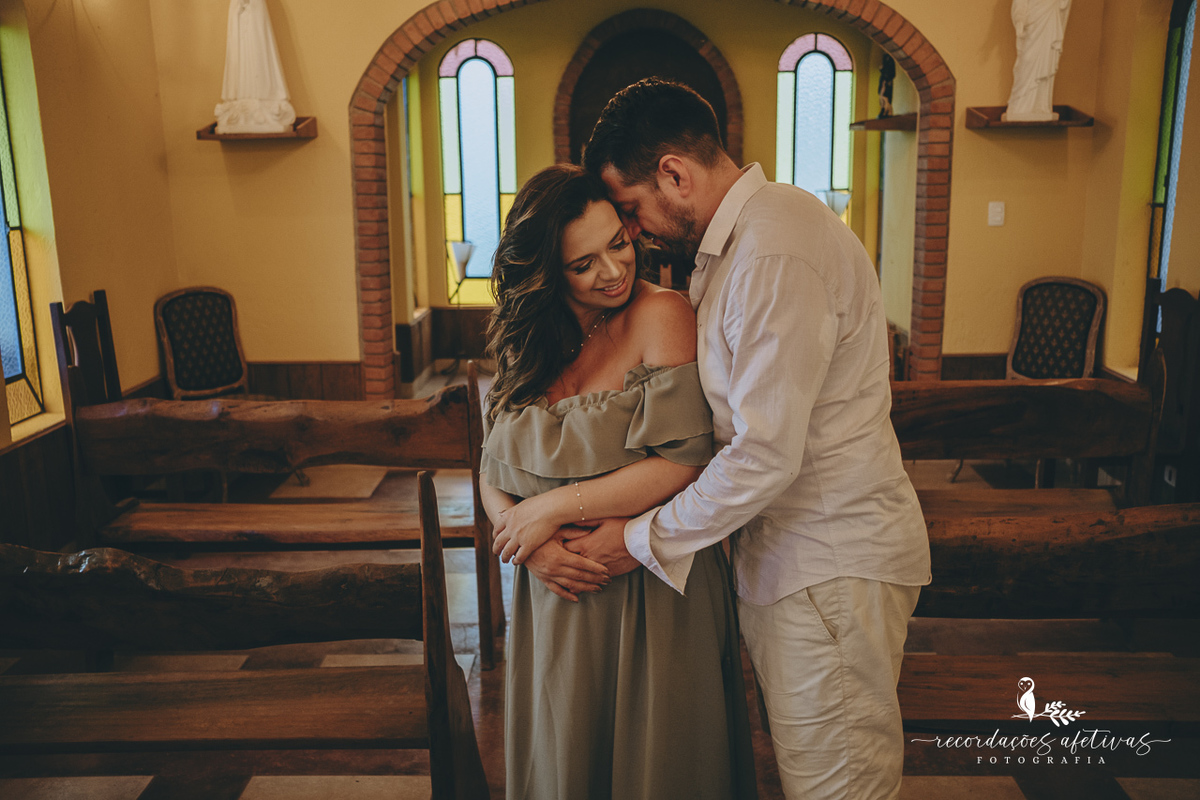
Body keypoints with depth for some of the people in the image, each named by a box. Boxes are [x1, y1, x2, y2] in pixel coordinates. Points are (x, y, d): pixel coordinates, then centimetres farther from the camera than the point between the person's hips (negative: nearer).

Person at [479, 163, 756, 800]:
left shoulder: (661, 314, -11)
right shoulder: (526, 342, 6)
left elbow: (682, 463, -19)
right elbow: (493, 473, 7)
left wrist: (552, 507, -14)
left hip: (654, 599, -5)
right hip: (557, 594, 5)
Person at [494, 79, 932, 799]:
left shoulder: (776, 256, -22)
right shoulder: (735, 239, 12)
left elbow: (767, 456, -25)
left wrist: (643, 538, -12)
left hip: (831, 569, -10)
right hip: (785, 551, 10)